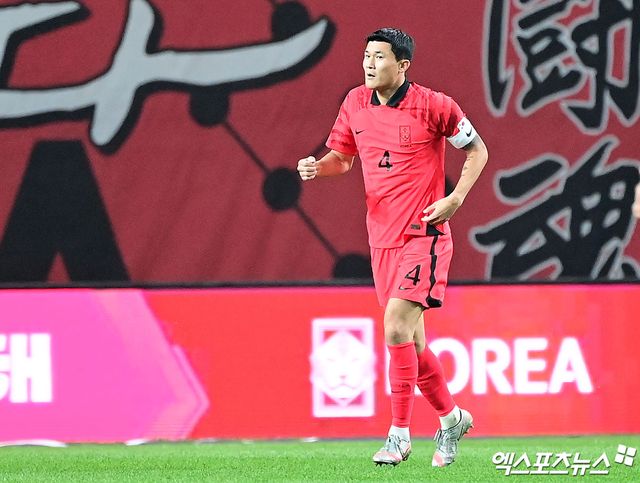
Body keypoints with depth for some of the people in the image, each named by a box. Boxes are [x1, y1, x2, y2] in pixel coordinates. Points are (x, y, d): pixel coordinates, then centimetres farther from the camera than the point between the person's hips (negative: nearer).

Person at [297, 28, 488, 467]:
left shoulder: (432, 105, -9)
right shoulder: (356, 104, 5)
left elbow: (477, 150, 2)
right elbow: (342, 157, 18)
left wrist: (456, 198, -11)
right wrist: (318, 167, -4)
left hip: (424, 235, -6)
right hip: (383, 240, 6)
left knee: (397, 328, -19)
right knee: (410, 342, 11)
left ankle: (400, 434, -11)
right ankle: (451, 418, 31)